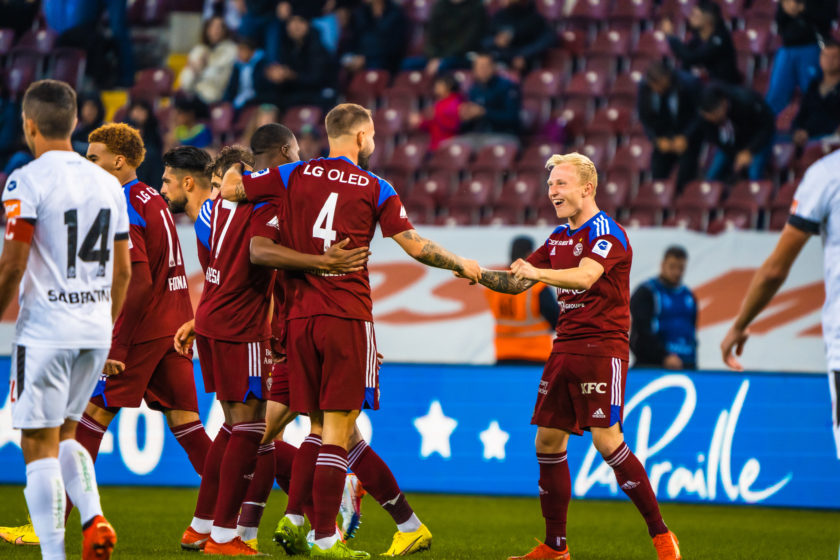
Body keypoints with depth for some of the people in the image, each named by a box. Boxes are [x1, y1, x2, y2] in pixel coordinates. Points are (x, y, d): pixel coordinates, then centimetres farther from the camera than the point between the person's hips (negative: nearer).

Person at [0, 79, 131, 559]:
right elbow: (123, 272, 13)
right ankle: (94, 517, 1)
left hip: (45, 328, -6)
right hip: (95, 330, 6)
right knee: (65, 434, 21)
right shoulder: (108, 183, 10)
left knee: (40, 446, -1)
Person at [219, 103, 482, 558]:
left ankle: (293, 519, 2)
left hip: (300, 316, 4)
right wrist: (462, 265, 19)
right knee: (337, 430, -4)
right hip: (347, 316, -4)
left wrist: (238, 165, 31)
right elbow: (415, 246, 4)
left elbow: (229, 187, 8)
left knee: (320, 426, 14)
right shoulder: (375, 188, 1)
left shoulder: (294, 175, 7)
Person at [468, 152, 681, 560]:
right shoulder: (559, 237, 16)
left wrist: (538, 272, -41)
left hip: (602, 348, -8)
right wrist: (481, 274, -2)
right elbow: (518, 282, 17)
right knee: (548, 440, 4)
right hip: (564, 349, 8)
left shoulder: (607, 233, -10)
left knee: (606, 439, -15)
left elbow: (585, 276, -28)